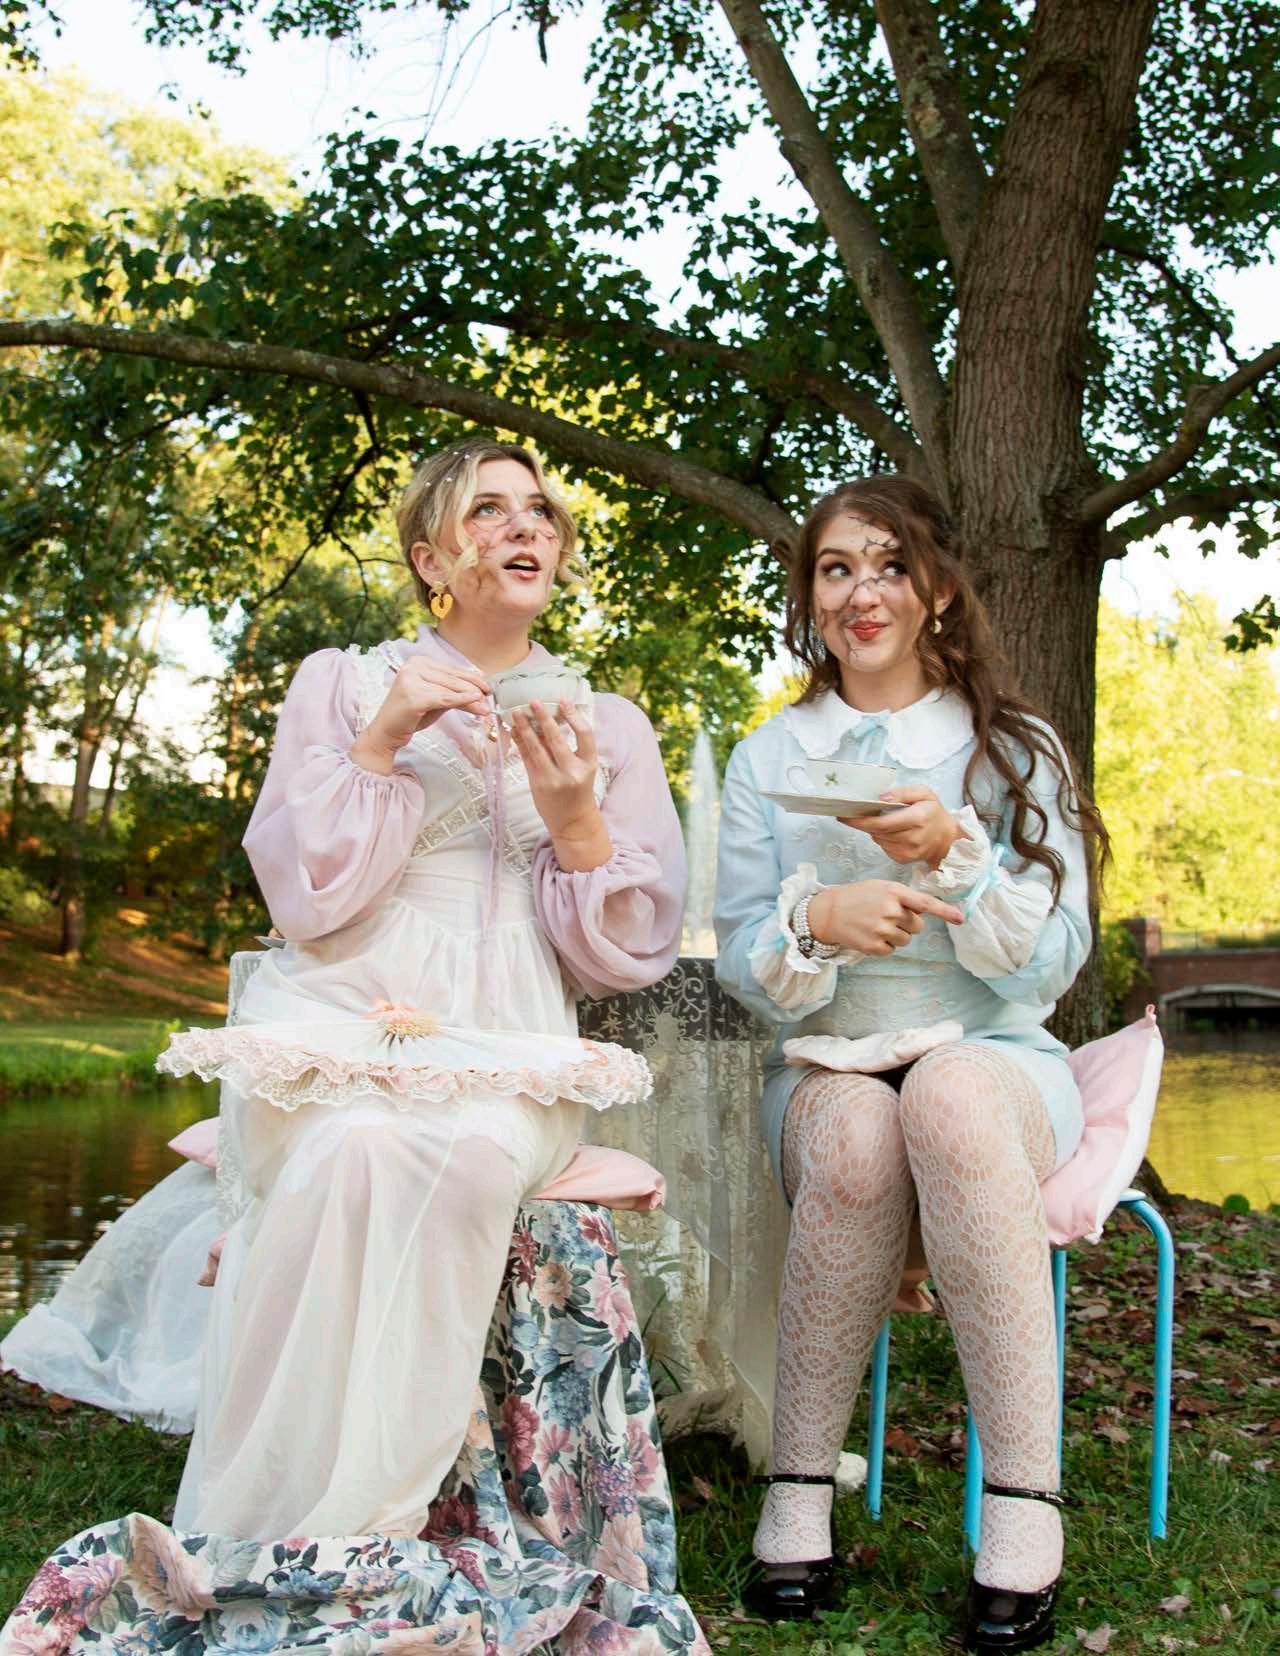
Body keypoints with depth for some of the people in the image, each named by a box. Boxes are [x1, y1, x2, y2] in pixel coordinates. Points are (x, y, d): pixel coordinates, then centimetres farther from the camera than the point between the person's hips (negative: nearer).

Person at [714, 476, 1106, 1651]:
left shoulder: (1016, 748, 5)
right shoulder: (770, 758, 9)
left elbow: (1052, 963, -3)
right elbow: (741, 965, 4)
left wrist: (956, 848, -21)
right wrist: (816, 918, -20)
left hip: (996, 1062, -1)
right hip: (826, 1066, 1)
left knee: (946, 1091, -38)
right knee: (855, 1132, -36)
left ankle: (1026, 1505, -34)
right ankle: (800, 1497, -24)